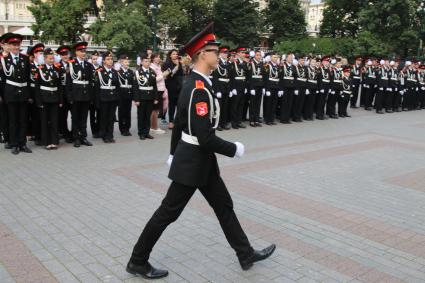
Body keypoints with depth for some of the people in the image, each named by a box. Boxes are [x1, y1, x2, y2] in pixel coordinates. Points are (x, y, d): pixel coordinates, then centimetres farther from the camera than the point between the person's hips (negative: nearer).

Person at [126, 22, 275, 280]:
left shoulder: (193, 83, 7)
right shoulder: (200, 89, -24)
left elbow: (179, 123, 15)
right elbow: (205, 137, -29)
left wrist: (174, 153, 24)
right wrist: (234, 149, -16)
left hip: (200, 160, 10)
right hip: (193, 162, -10)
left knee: (224, 205, 16)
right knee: (168, 212, 4)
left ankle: (246, 254, 29)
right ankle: (138, 261, 21)